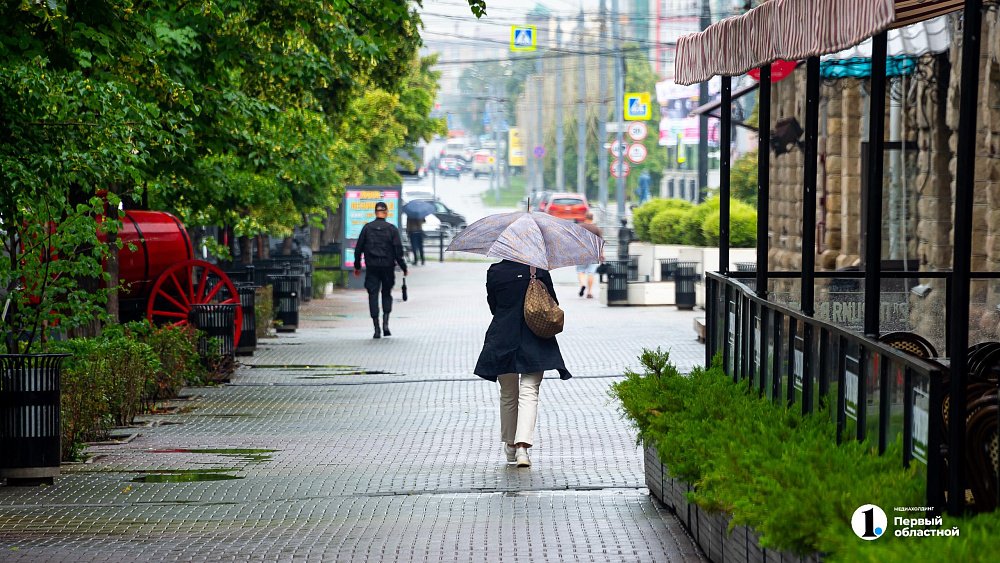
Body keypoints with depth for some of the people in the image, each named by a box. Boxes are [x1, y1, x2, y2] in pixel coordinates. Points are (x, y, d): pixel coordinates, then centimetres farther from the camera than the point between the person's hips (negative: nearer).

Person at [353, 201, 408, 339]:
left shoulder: (367, 228, 3)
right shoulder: (392, 229, -3)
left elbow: (358, 249, 6)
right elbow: (398, 250, -5)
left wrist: (357, 266, 16)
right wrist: (403, 267, 2)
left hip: (372, 267, 0)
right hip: (388, 266, 0)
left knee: (373, 295, 2)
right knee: (387, 294, 15)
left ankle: (377, 328, -5)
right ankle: (385, 323, -1)